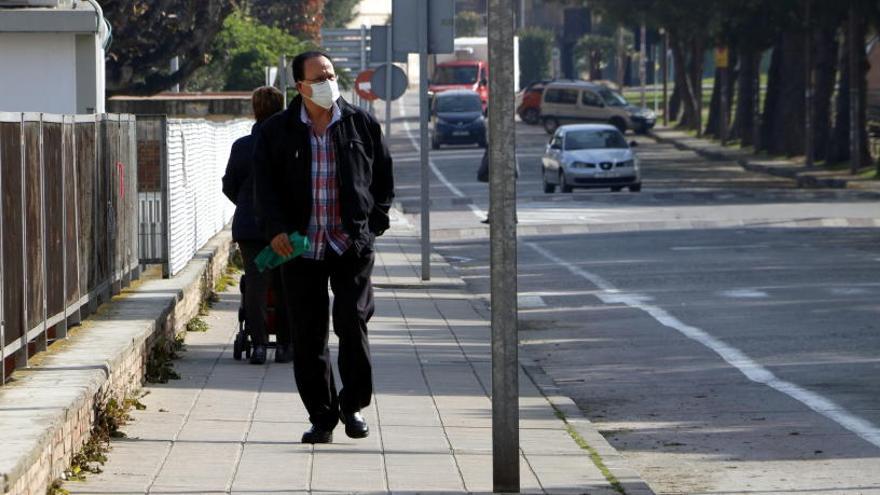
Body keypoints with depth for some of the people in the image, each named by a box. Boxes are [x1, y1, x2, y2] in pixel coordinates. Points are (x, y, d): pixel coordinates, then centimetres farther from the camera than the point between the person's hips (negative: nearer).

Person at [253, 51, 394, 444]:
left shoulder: (362, 125, 7)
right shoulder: (277, 131, 6)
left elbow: (384, 177, 13)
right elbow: (266, 183, 3)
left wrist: (373, 224, 4)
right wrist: (275, 228, -10)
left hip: (352, 245, -1)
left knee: (352, 321, -11)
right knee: (308, 334, 1)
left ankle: (353, 404, 9)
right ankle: (322, 418, 10)